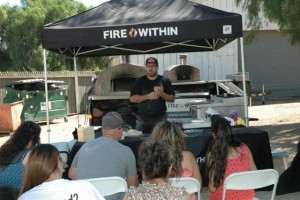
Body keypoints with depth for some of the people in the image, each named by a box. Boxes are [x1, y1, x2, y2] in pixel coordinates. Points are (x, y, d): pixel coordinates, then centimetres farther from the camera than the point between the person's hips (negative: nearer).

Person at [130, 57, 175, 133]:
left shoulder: (164, 81, 4)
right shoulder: (139, 81, 5)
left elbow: (172, 99, 4)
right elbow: (132, 98, -3)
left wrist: (162, 94, -16)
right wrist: (148, 96, -15)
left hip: (160, 118, -1)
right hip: (143, 119, 1)